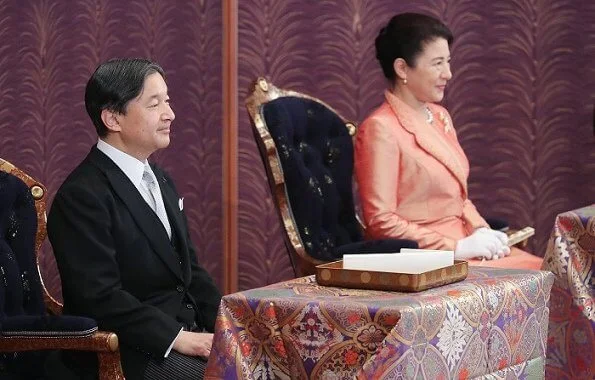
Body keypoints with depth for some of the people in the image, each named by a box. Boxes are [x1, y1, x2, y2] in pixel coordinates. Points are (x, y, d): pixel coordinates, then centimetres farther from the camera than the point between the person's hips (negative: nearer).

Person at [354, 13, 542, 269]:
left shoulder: (440, 117, 16)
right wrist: (457, 248, -16)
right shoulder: (381, 129, -11)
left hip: (463, 243, 8)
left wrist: (480, 230, 2)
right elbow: (381, 222, -15)